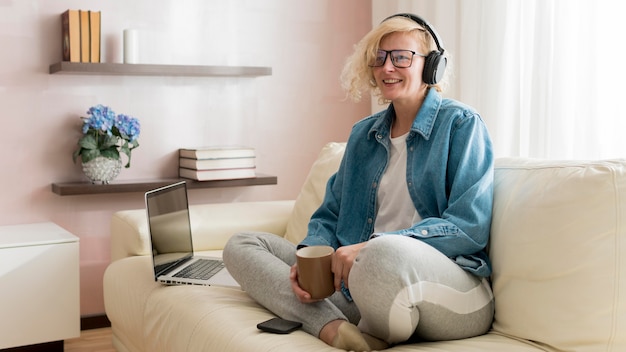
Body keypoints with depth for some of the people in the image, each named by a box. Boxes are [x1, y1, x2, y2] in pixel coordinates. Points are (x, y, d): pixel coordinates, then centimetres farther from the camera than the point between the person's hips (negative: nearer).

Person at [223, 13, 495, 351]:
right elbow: (330, 215, 18)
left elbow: (470, 226, -11)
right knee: (241, 245, -1)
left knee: (386, 254, -41)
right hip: (356, 282, 7)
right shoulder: (363, 134, 18)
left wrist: (372, 247, -21)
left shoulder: (461, 123, -1)